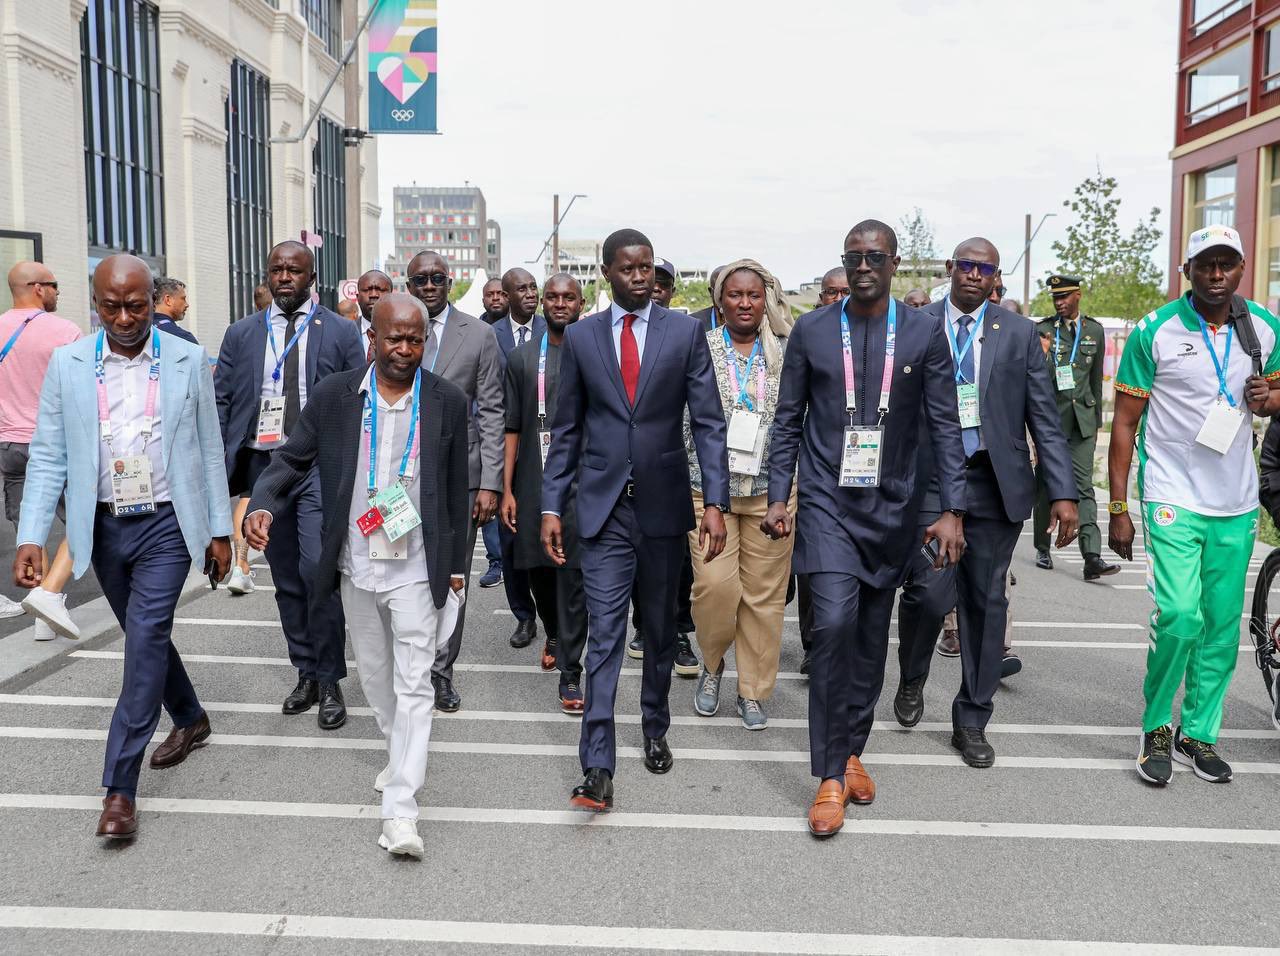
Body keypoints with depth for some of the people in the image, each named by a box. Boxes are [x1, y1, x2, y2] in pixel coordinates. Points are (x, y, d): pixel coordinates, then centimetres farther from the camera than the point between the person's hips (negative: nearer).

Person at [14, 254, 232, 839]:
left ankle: (119, 786, -4)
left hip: (166, 526, -3)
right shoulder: (67, 364, 0)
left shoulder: (188, 360, -3)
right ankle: (190, 719, 41)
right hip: (104, 528, 3)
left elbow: (209, 451, 2)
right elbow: (48, 458, 0)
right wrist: (31, 538, -8)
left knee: (145, 640, -10)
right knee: (145, 637, 17)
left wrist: (220, 531, 2)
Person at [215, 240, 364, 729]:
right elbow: (220, 402, 9)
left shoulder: (341, 331, 2)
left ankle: (330, 681, 2)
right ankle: (305, 673, 25)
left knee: (318, 571, -14)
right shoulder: (241, 334, 10)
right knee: (286, 579, 11)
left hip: (320, 466, -3)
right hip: (263, 465, 4)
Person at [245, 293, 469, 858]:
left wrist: (456, 566, 5)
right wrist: (262, 504, -17)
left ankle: (400, 810, 0)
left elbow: (456, 491, 1)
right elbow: (293, 459, 3)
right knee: (374, 673, 19)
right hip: (355, 567, 3)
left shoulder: (448, 402, -5)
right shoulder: (333, 396, -3)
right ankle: (402, 755, 42)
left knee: (413, 684, -4)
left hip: (416, 570, -3)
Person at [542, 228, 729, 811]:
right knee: (604, 634, -4)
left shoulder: (685, 331, 0)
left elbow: (708, 422, -2)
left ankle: (655, 730, 35)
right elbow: (566, 429, 7)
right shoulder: (580, 337, 4)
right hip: (604, 506, 0)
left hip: (664, 505, 1)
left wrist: (715, 502, -11)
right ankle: (598, 768, -3)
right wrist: (551, 506, 2)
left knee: (660, 628, 15)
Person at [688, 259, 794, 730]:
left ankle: (754, 692, 19)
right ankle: (712, 662, 19)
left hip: (772, 491, 1)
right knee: (715, 584, -11)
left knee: (765, 594, 4)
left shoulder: (787, 354, 5)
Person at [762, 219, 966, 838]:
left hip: (890, 507, 2)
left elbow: (944, 426, 2)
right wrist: (778, 496, -2)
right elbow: (788, 420, 6)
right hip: (826, 502, -2)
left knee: (871, 636, 11)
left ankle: (852, 751, 30)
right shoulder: (811, 331, 2)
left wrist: (952, 510, -4)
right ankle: (831, 776, -6)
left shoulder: (925, 333, 2)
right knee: (834, 623, -17)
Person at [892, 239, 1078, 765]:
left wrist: (1064, 492, -3)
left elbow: (1045, 418, 4)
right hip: (930, 481, -2)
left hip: (997, 484, 2)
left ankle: (971, 722, 21)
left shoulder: (1019, 333, 6)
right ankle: (912, 679, 20)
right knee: (931, 591, -12)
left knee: (987, 602, 7)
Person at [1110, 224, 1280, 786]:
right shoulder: (1155, 332, -7)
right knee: (1179, 619, -15)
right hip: (1173, 501, -4)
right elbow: (1125, 421, -4)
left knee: (1222, 629, 8)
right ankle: (1156, 730, 7)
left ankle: (1198, 735, 23)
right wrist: (1118, 509, -7)